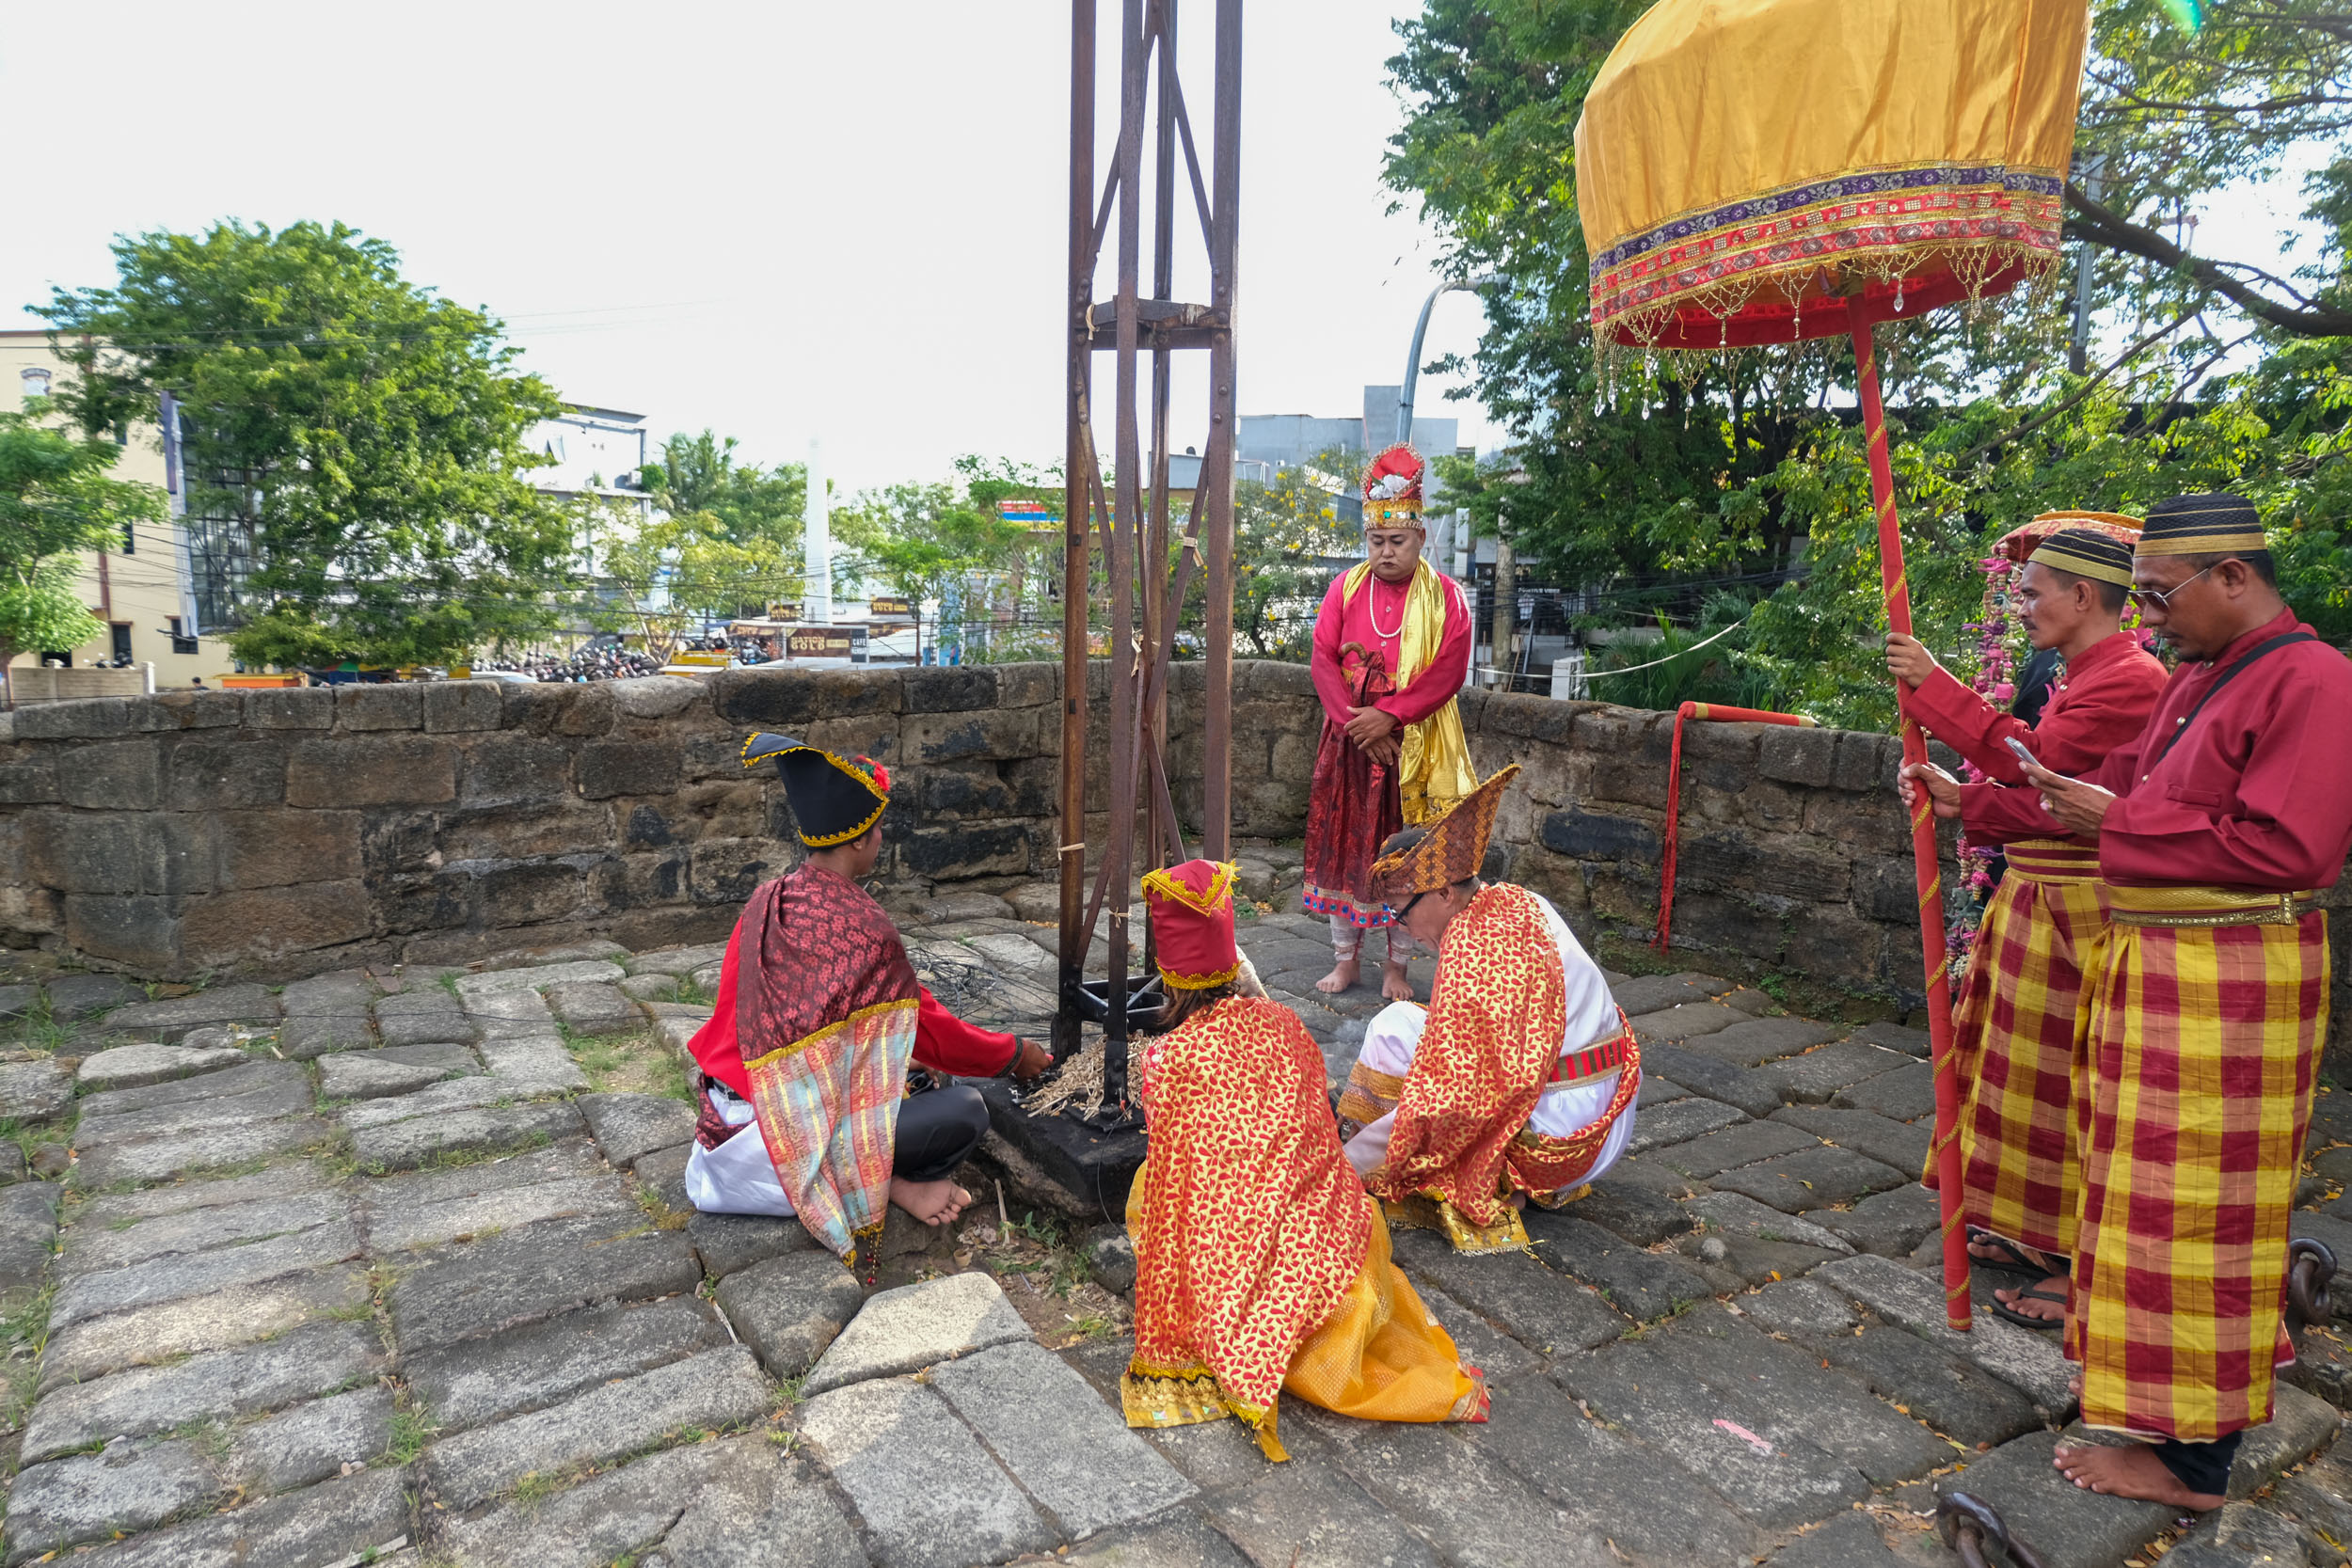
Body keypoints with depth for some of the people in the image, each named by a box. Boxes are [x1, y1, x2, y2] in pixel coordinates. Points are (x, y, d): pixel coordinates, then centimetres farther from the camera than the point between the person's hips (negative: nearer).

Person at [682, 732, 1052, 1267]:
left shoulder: (766, 900, 3)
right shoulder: (863, 928, -20)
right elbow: (927, 1027, -7)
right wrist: (1013, 1054, 10)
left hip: (727, 1111, 9)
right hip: (788, 1135, -9)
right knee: (966, 1112, -10)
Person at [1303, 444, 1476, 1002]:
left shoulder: (1445, 596, -2)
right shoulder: (1345, 588, 5)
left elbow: (1448, 671, -10)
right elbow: (1323, 659, -2)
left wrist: (1389, 716, -18)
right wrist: (1355, 721, -13)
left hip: (1415, 742, -2)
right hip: (1350, 740, 2)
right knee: (1345, 842, 6)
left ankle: (1396, 965, 15)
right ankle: (1346, 957, 20)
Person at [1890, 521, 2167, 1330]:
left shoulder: (2130, 679, -17)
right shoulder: (2086, 676, 15)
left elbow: (2032, 759, -24)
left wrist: (1933, 683, -21)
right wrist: (1961, 796, 0)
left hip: (2078, 913, -10)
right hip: (2036, 900, 10)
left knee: (2068, 1081, -1)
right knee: (2031, 1071, 17)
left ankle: (2085, 1270, 12)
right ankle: (2031, 1232, 31)